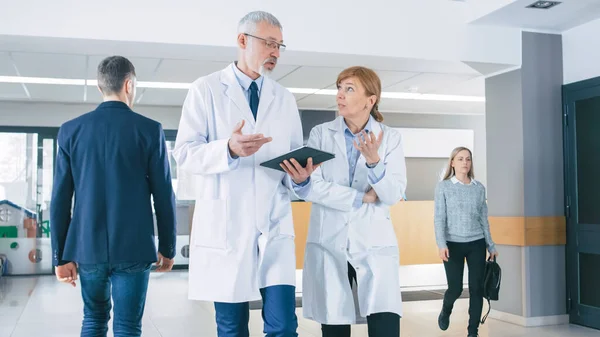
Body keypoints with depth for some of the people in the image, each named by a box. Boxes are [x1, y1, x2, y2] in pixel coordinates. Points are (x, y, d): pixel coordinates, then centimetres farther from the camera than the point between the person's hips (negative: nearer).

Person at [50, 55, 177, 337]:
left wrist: (60, 255, 7)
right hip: (133, 247, -3)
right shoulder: (150, 130, -6)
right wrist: (167, 247, 6)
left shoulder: (71, 130, 1)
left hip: (87, 246, 3)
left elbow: (60, 199, 1)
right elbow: (164, 196, -5)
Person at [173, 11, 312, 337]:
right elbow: (185, 153, -6)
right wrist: (229, 149, -24)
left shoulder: (285, 99, 13)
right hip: (224, 225, -2)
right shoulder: (205, 89, 1)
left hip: (274, 225, 3)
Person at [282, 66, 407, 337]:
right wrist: (360, 198, -11)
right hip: (329, 245, 1)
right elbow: (313, 186, -7)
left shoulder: (390, 138, 6)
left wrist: (374, 162, -23)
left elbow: (394, 194, -6)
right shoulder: (320, 134, 6)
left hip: (374, 245, 0)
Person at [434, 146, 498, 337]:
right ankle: (445, 311, 34)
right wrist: (442, 244, -17)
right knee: (455, 288, 0)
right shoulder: (443, 187, -2)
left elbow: (483, 219, 10)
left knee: (477, 288, 0)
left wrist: (491, 246, 10)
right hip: (454, 244, -3)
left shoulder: (479, 188, 6)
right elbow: (439, 218, -6)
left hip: (477, 244, 3)